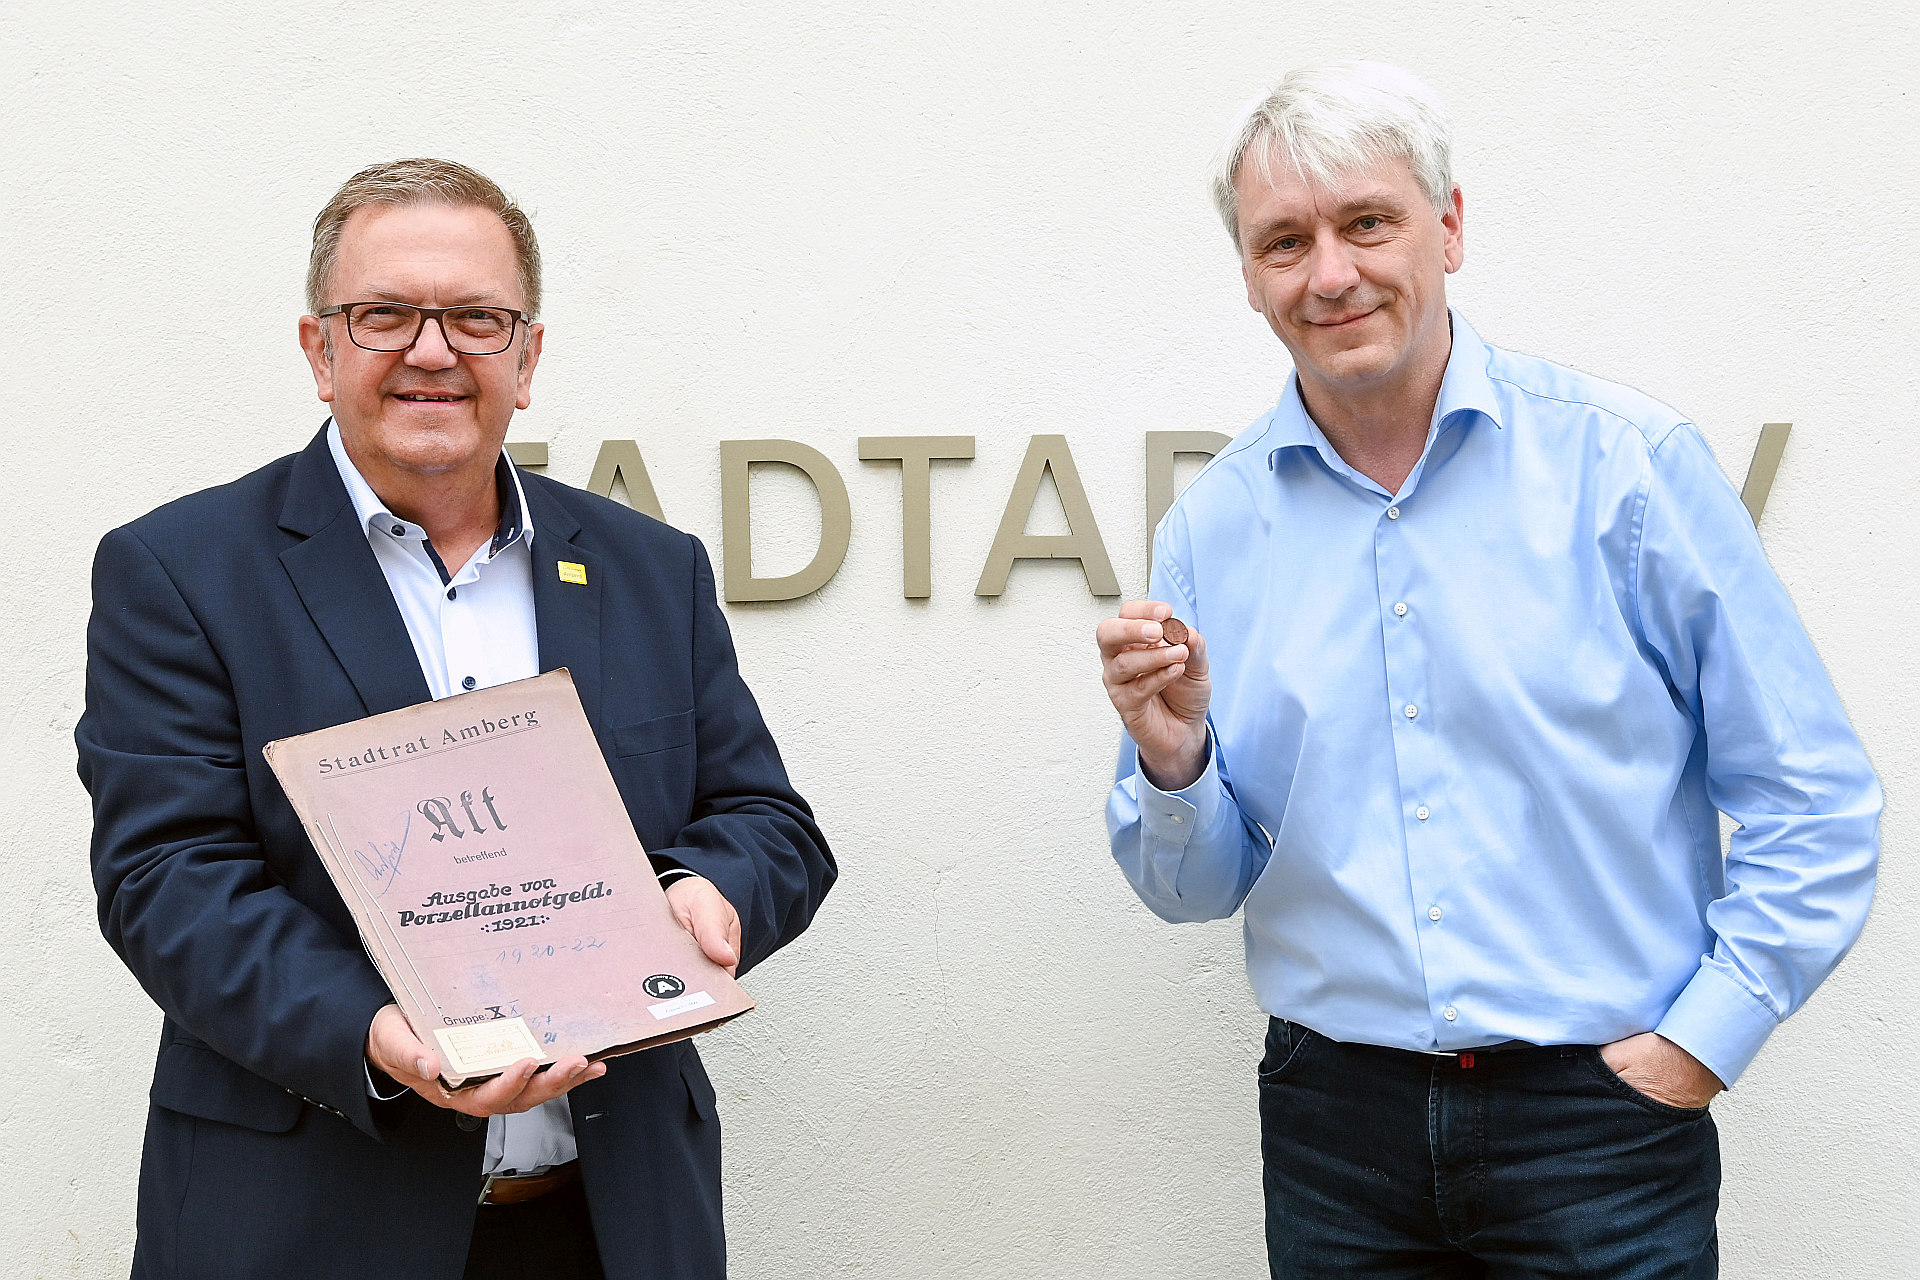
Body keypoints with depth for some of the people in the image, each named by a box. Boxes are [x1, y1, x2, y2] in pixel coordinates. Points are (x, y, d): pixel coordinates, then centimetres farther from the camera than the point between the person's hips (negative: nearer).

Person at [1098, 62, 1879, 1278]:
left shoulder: (1627, 462, -6)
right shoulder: (1213, 525, 2)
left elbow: (1814, 807, -4)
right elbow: (1198, 888, 7)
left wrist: (1696, 1045, -9)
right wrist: (1174, 767, -12)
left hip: (1602, 1109, -2)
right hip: (1336, 1120, 3)